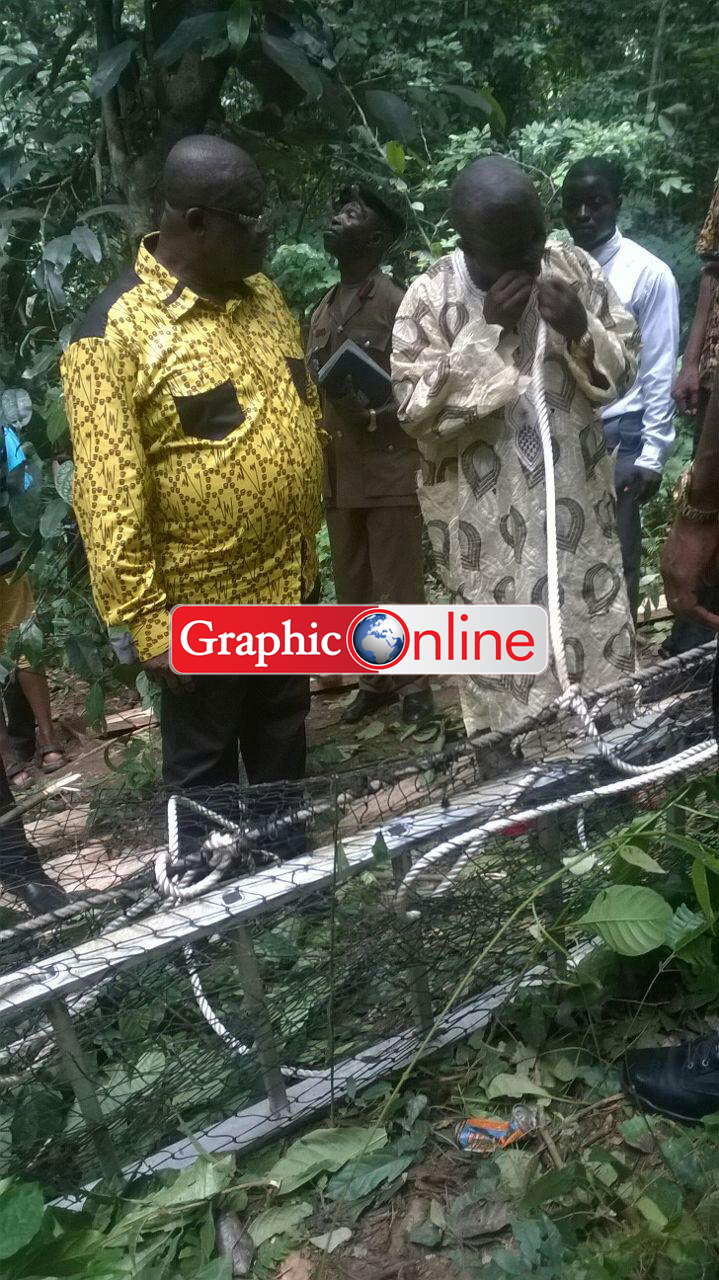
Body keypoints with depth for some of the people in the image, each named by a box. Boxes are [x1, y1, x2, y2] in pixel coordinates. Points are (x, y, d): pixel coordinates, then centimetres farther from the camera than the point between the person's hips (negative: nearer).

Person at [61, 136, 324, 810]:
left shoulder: (263, 296, 4)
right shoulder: (116, 332, -19)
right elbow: (109, 501, -19)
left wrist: (306, 544, 14)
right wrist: (146, 623, -18)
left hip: (288, 585, 7)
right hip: (202, 608, -6)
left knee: (283, 748, 23)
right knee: (205, 769, 13)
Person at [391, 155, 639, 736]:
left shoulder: (575, 267, 1)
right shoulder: (430, 297, -8)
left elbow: (623, 370, 5)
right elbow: (415, 411, -13)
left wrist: (581, 332, -16)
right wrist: (485, 332, -20)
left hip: (578, 504, 4)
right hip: (488, 521, -3)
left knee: (601, 651, 14)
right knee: (507, 668, 3)